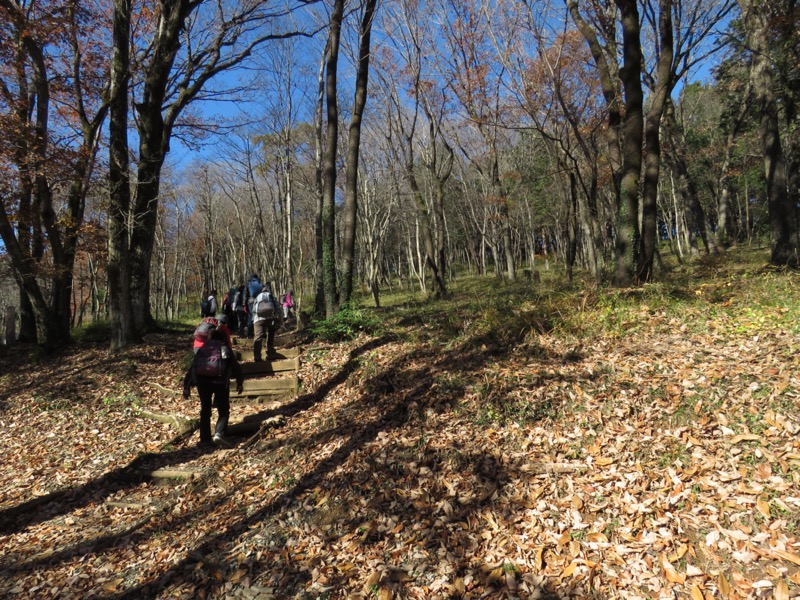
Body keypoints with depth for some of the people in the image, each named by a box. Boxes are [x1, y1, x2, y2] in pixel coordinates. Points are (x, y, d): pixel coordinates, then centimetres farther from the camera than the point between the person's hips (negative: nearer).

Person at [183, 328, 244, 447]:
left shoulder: (203, 349, 24)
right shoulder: (225, 349, 21)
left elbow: (192, 368, 18)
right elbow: (236, 367, 14)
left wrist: (186, 387, 16)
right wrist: (240, 383, 21)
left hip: (201, 380, 2)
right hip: (220, 379, -2)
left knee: (205, 410, 15)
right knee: (223, 410, 8)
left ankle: (205, 439, 14)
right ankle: (219, 434, -12)